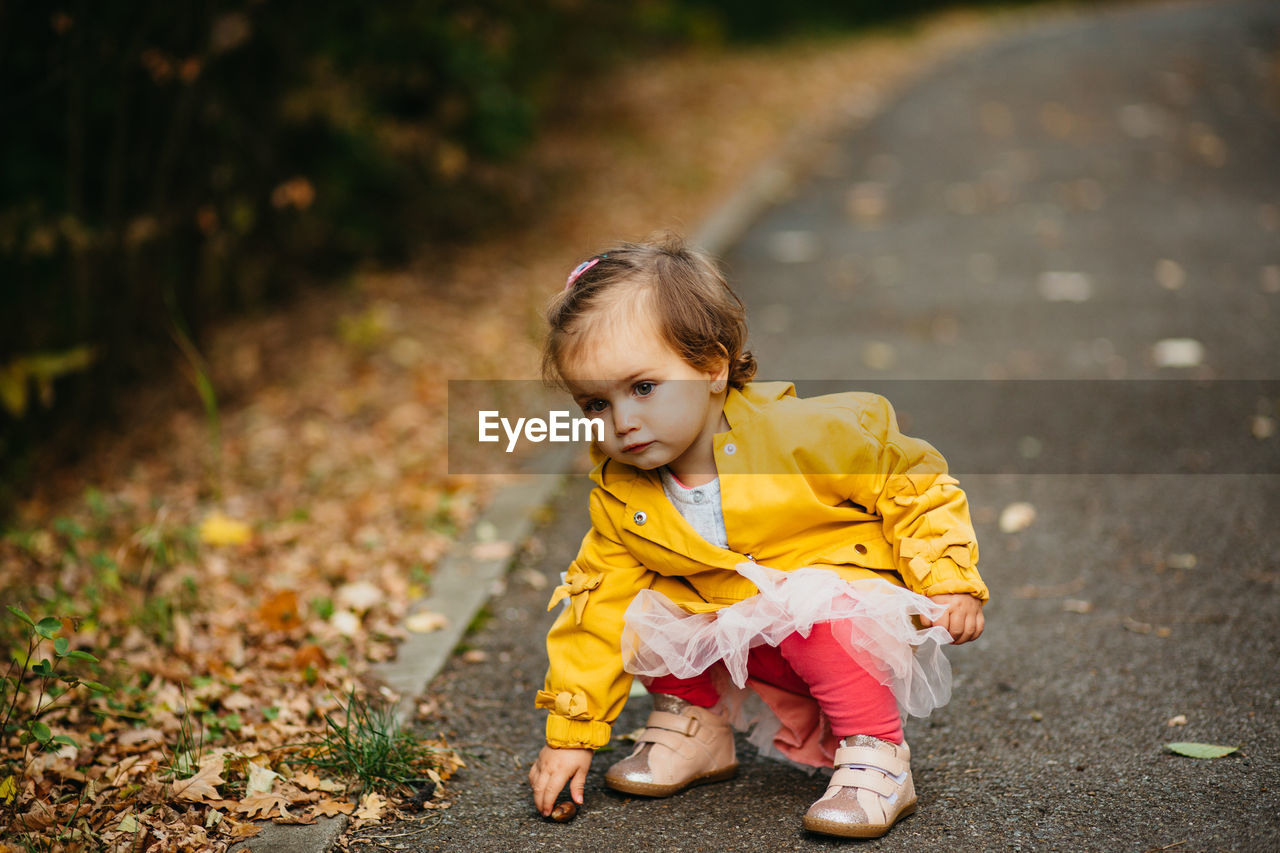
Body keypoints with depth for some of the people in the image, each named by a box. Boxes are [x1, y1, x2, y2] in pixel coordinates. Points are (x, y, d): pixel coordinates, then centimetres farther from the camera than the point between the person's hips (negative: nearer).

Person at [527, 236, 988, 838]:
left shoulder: (802, 436, -22)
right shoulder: (619, 497, -7)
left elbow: (914, 483, -11)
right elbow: (598, 609, -2)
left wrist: (950, 584, -18)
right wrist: (570, 736, -4)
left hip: (849, 607, -5)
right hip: (740, 647, 5)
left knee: (815, 615, -35)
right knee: (646, 607, -11)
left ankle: (876, 758, -19)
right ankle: (693, 722, 12)